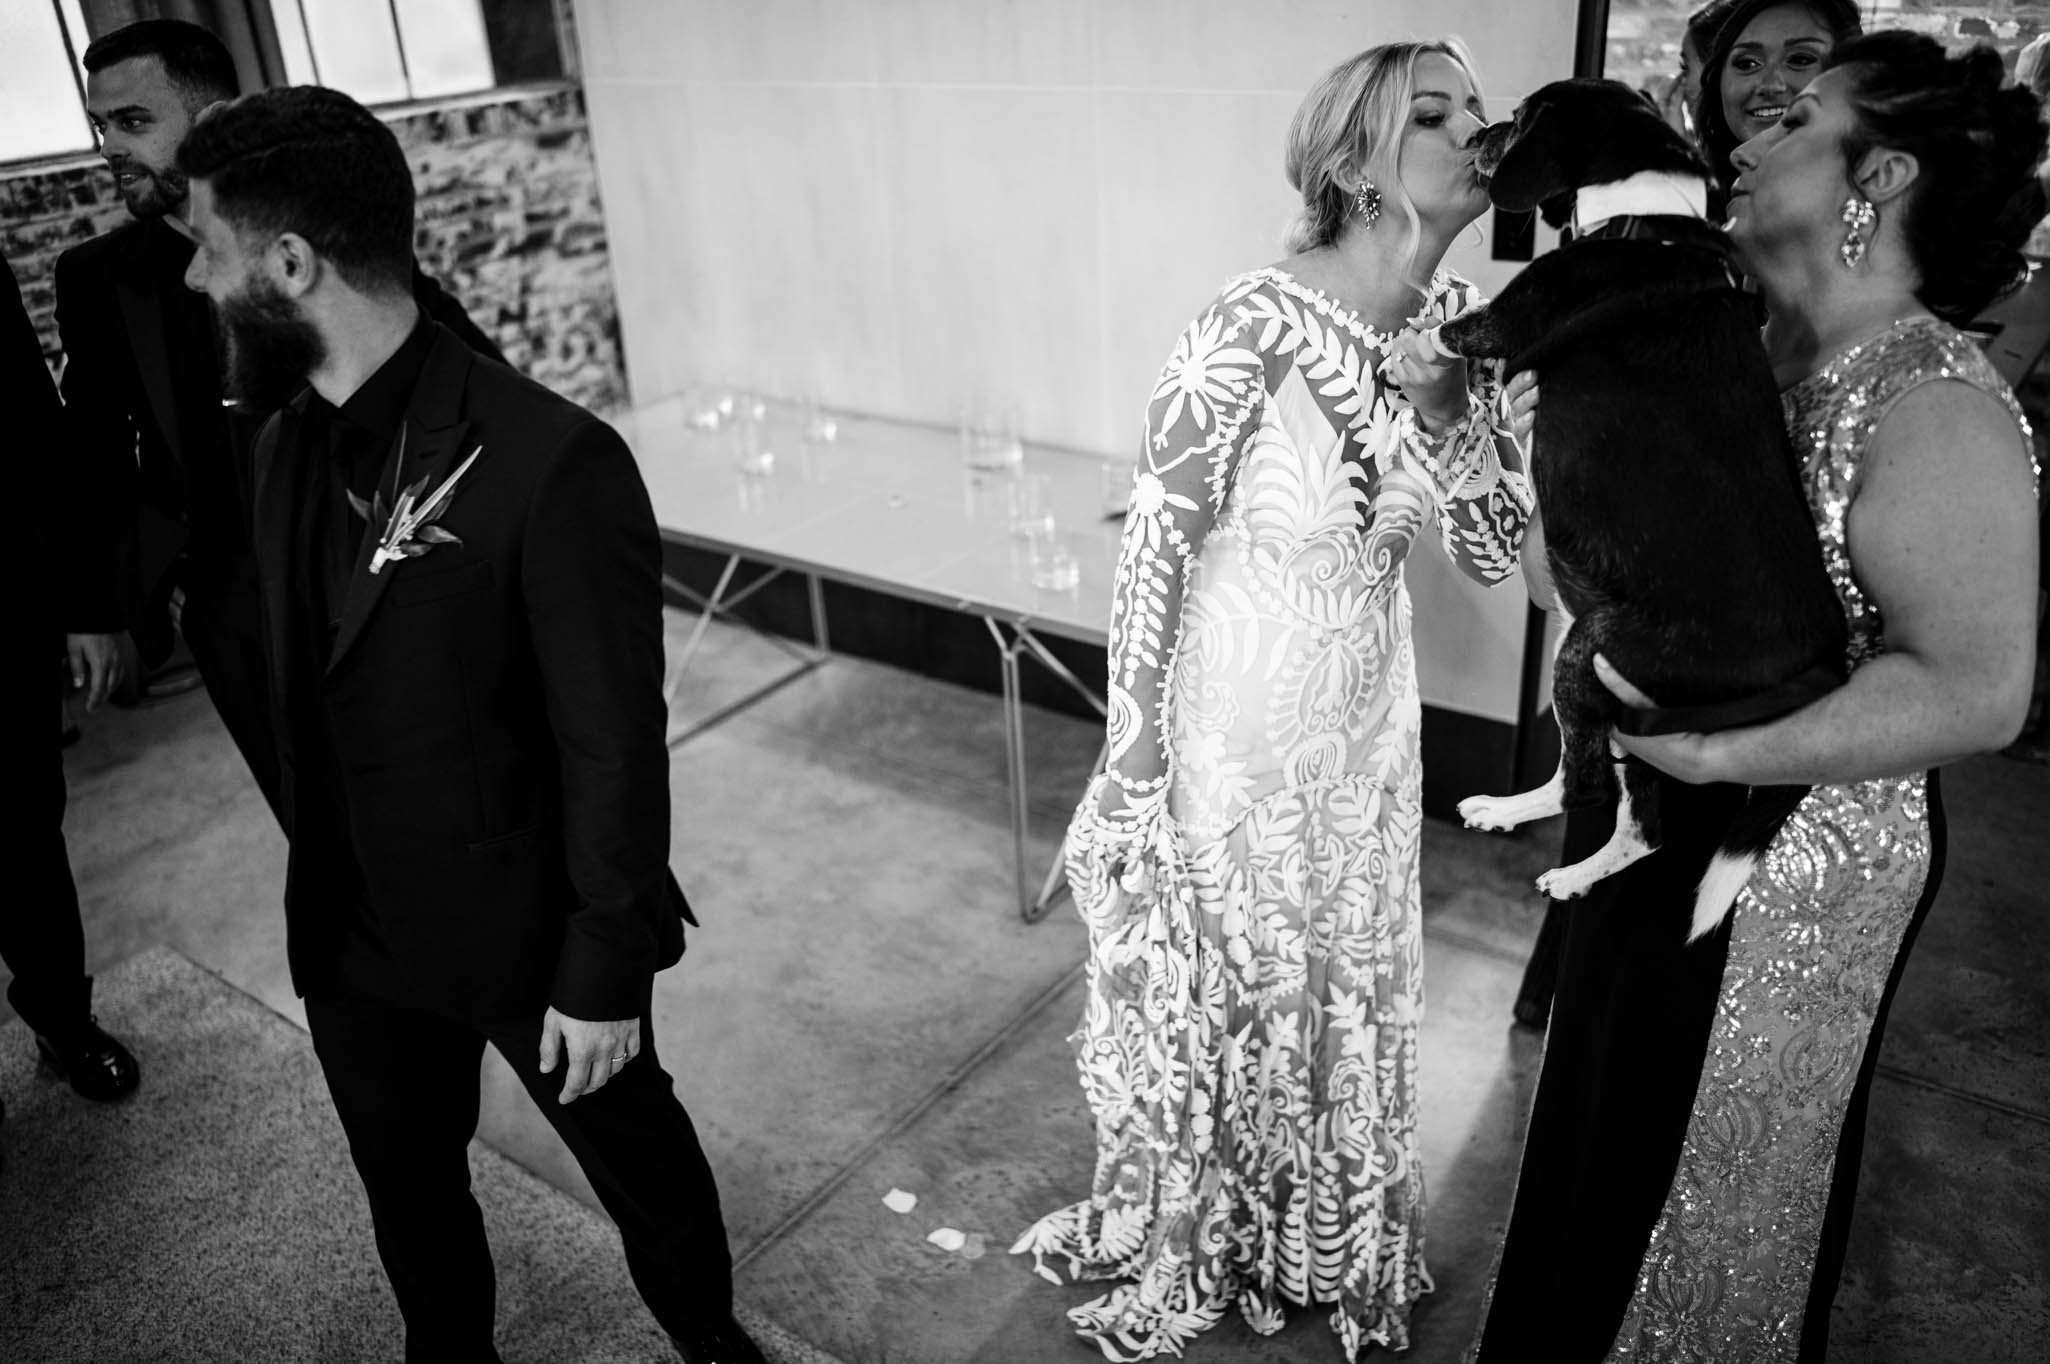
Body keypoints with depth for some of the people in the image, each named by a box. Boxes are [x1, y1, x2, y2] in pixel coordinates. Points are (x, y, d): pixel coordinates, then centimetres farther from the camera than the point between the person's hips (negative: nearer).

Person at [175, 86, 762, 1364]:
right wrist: (320, 898, 12)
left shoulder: (550, 464, -27)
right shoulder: (289, 439, -2)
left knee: (638, 1156, 19)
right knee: (406, 1186, 25)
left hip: (531, 930, -6)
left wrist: (606, 974, -15)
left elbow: (616, 751, -21)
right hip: (353, 932, 6)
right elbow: (306, 689, 5)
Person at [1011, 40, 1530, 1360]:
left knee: (1348, 981, 23)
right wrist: (1133, 758, -11)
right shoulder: (1254, 330, -25)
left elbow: (1496, 552, -3)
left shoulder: (1456, 319, -6)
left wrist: (1451, 410, -21)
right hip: (1233, 721, -6)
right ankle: (1185, 1246, 47)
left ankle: (1328, 1239, 52)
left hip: (1368, 714, 6)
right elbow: (1155, 547, -18)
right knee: (1215, 983, 16)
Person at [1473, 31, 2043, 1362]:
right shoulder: (1750, 352, 4)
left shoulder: (1934, 403, -21)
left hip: (1788, 877, -8)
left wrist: (1717, 752, -31)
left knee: (1708, 1182, 14)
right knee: (1612, 1145, 25)